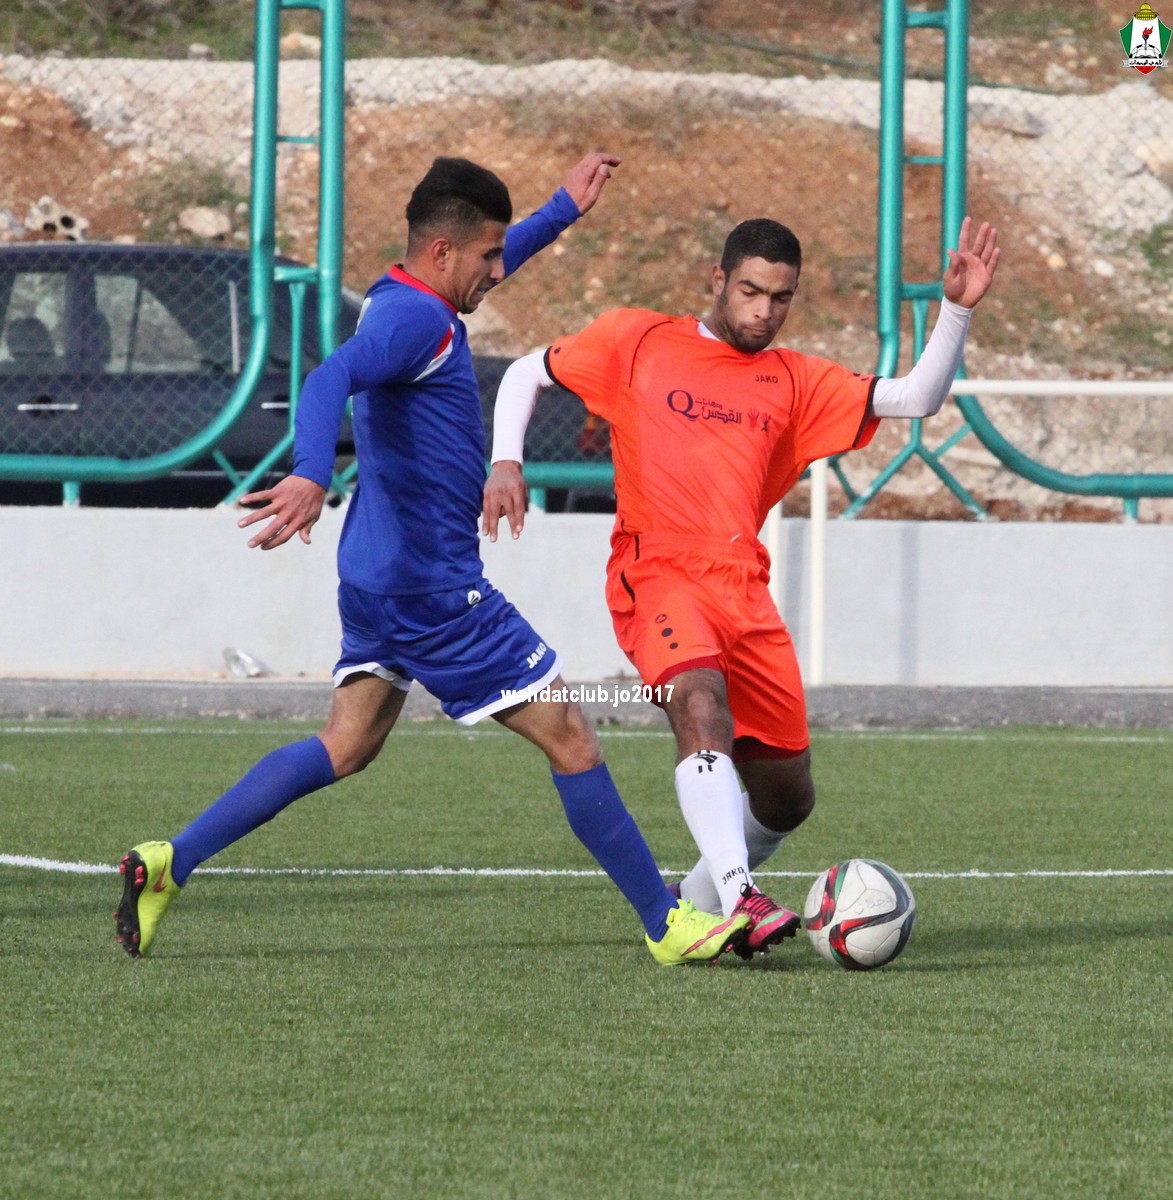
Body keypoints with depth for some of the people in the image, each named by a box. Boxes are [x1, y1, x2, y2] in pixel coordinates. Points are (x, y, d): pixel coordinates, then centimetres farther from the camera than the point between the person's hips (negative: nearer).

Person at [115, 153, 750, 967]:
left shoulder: (406, 304, 13)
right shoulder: (414, 319, -19)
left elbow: (482, 273, 36)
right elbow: (331, 378, -38)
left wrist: (565, 210, 39)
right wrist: (313, 475, -55)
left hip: (379, 578, 11)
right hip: (432, 586, -11)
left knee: (346, 748, 13)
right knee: (570, 738, -3)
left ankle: (170, 863, 4)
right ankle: (668, 925, 3)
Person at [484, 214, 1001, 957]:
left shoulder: (795, 382, 16)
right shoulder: (637, 341, 11)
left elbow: (917, 399, 8)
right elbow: (528, 374, 20)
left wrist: (958, 311, -5)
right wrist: (506, 463, 4)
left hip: (744, 591, 5)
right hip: (657, 572, -5)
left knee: (788, 798, 5)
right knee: (702, 704, -34)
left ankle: (698, 898, 32)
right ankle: (740, 897, -45)